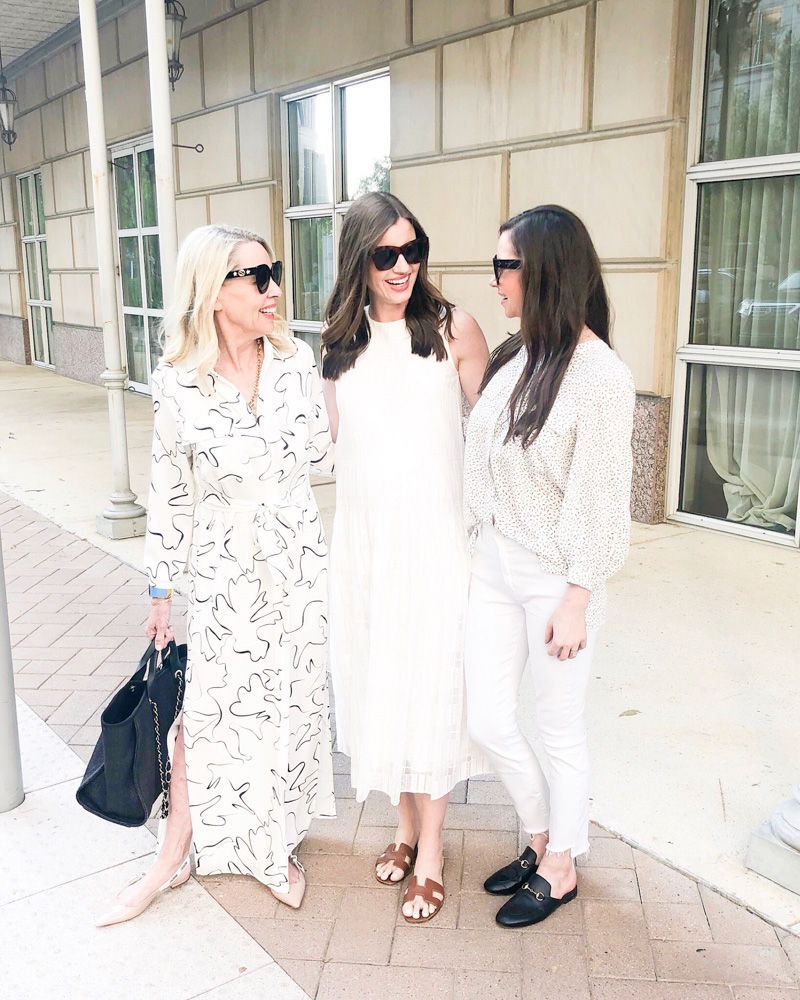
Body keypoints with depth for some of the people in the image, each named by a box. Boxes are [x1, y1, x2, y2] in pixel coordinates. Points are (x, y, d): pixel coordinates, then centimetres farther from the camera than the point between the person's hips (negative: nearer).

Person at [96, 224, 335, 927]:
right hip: (222, 570, -2)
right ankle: (175, 857, 30)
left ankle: (276, 845, 37)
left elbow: (322, 458, 3)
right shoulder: (177, 383, -10)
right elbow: (170, 493, -2)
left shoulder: (297, 360, -5)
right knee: (206, 711, 8)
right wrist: (162, 591, 3)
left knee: (292, 704, 14)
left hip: (298, 564, 3)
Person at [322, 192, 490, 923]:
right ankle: (405, 825, 34)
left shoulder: (452, 327, -6)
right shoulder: (339, 342, 6)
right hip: (365, 540, 4)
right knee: (379, 684, 13)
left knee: (430, 690, 2)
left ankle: (430, 852, 20)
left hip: (437, 537, -4)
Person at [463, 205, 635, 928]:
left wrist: (576, 600, -15)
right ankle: (543, 837, 39)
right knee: (487, 721, 13)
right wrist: (473, 550, 11)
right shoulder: (515, 356, 5)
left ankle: (560, 869, 34)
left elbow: (600, 502, -16)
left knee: (559, 729, 11)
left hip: (556, 578, -7)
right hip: (494, 567, 7)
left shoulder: (601, 376, -17)